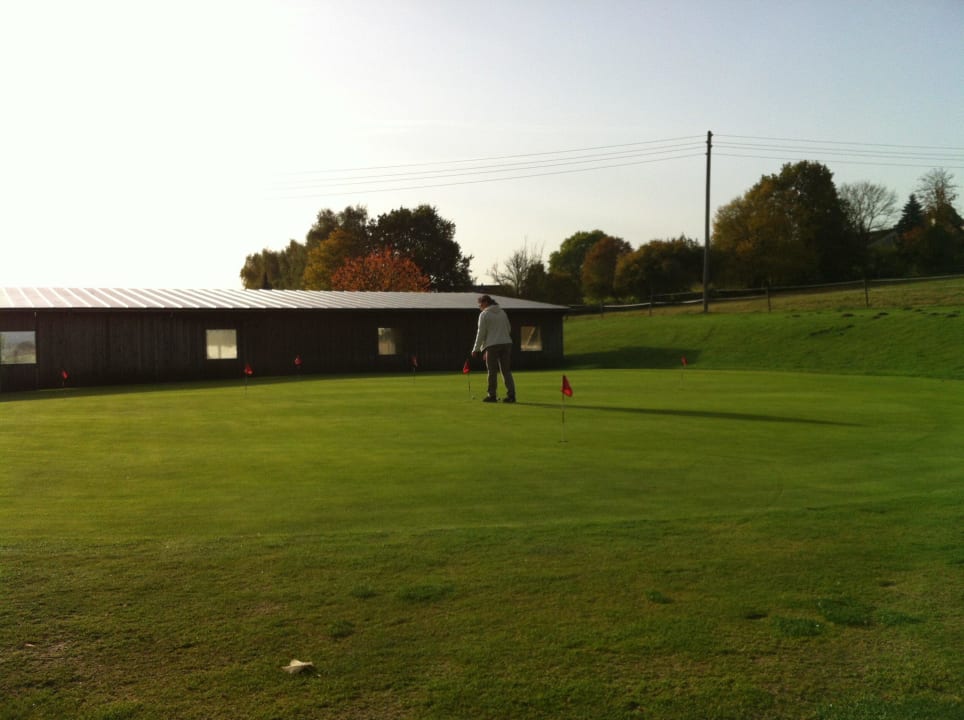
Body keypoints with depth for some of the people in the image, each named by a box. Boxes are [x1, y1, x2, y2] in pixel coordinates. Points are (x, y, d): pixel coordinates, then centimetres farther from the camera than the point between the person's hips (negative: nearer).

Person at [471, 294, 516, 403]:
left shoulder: (484, 314, -3)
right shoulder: (502, 312, 15)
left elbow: (481, 333, -6)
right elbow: (509, 329, 16)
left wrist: (476, 349, -2)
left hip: (492, 345, -5)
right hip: (506, 343, 5)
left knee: (492, 372, 2)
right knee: (506, 371, 6)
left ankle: (492, 395, 6)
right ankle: (511, 395, 1)